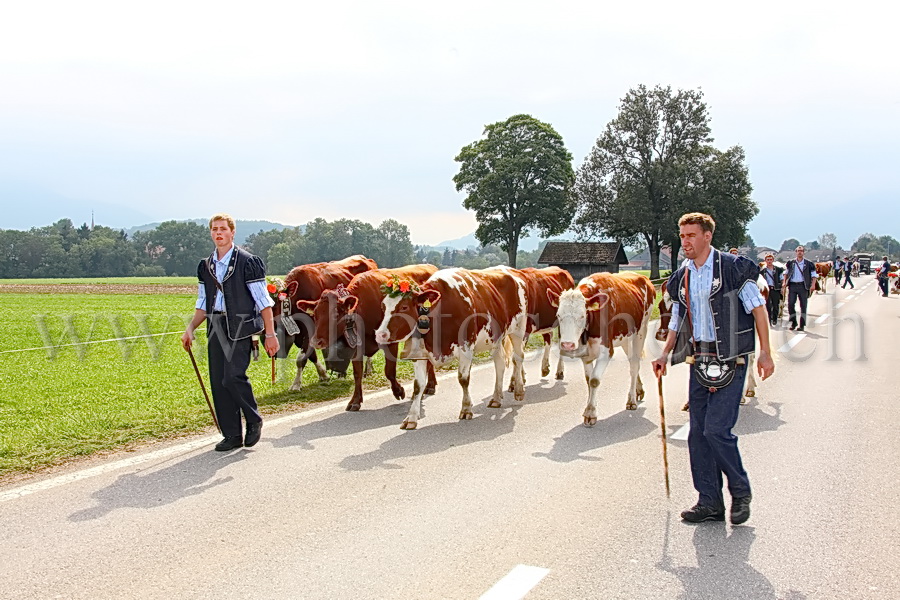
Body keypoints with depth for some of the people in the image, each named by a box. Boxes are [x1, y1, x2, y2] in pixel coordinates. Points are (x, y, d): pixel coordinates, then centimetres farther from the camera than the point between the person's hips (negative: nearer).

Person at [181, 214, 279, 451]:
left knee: (233, 376, -18)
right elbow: (203, 305, 19)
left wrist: (270, 334, -9)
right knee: (218, 382, 4)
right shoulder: (205, 266, 13)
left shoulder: (247, 262, -5)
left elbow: (263, 301, -6)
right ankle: (232, 436, 14)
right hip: (215, 329, 6)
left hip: (240, 328, -6)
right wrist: (190, 329, 5)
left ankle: (254, 421, 7)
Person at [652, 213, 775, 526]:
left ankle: (741, 491, 11)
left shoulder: (733, 267, -6)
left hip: (730, 359, -6)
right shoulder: (680, 277, 11)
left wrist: (765, 352, -11)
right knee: (698, 432, 6)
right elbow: (677, 322, 18)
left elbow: (758, 309, -5)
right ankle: (710, 502, 17)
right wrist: (665, 354, 6)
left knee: (716, 429, -12)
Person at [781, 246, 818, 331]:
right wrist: (784, 283, 3)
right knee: (790, 304, -3)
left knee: (803, 305, -1)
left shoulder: (808, 264, 4)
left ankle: (802, 325, 4)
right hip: (792, 285, 2)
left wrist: (813, 285, -10)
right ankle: (793, 323, 12)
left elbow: (814, 275, 4)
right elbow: (786, 273, 16)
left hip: (802, 286, -2)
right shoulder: (791, 263, 9)